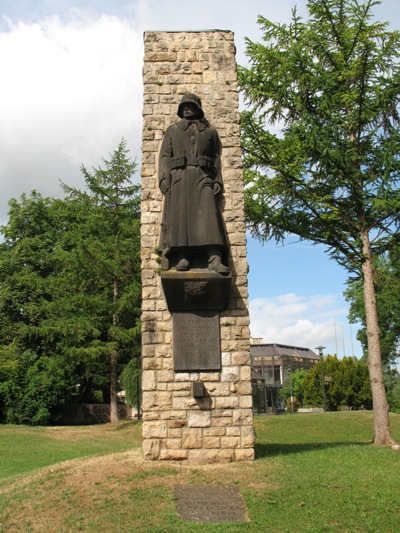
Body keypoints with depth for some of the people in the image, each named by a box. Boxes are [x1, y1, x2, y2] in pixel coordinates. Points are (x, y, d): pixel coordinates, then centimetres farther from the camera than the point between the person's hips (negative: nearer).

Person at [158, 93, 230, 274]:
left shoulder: (210, 130, 22)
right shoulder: (172, 130, 22)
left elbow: (217, 157, 15)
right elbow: (164, 156, 12)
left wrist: (217, 180, 1)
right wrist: (164, 178, -4)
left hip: (203, 178, 0)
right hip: (178, 178, 1)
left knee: (208, 214, -15)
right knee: (180, 215, -12)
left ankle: (215, 259, -25)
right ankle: (182, 257, -17)